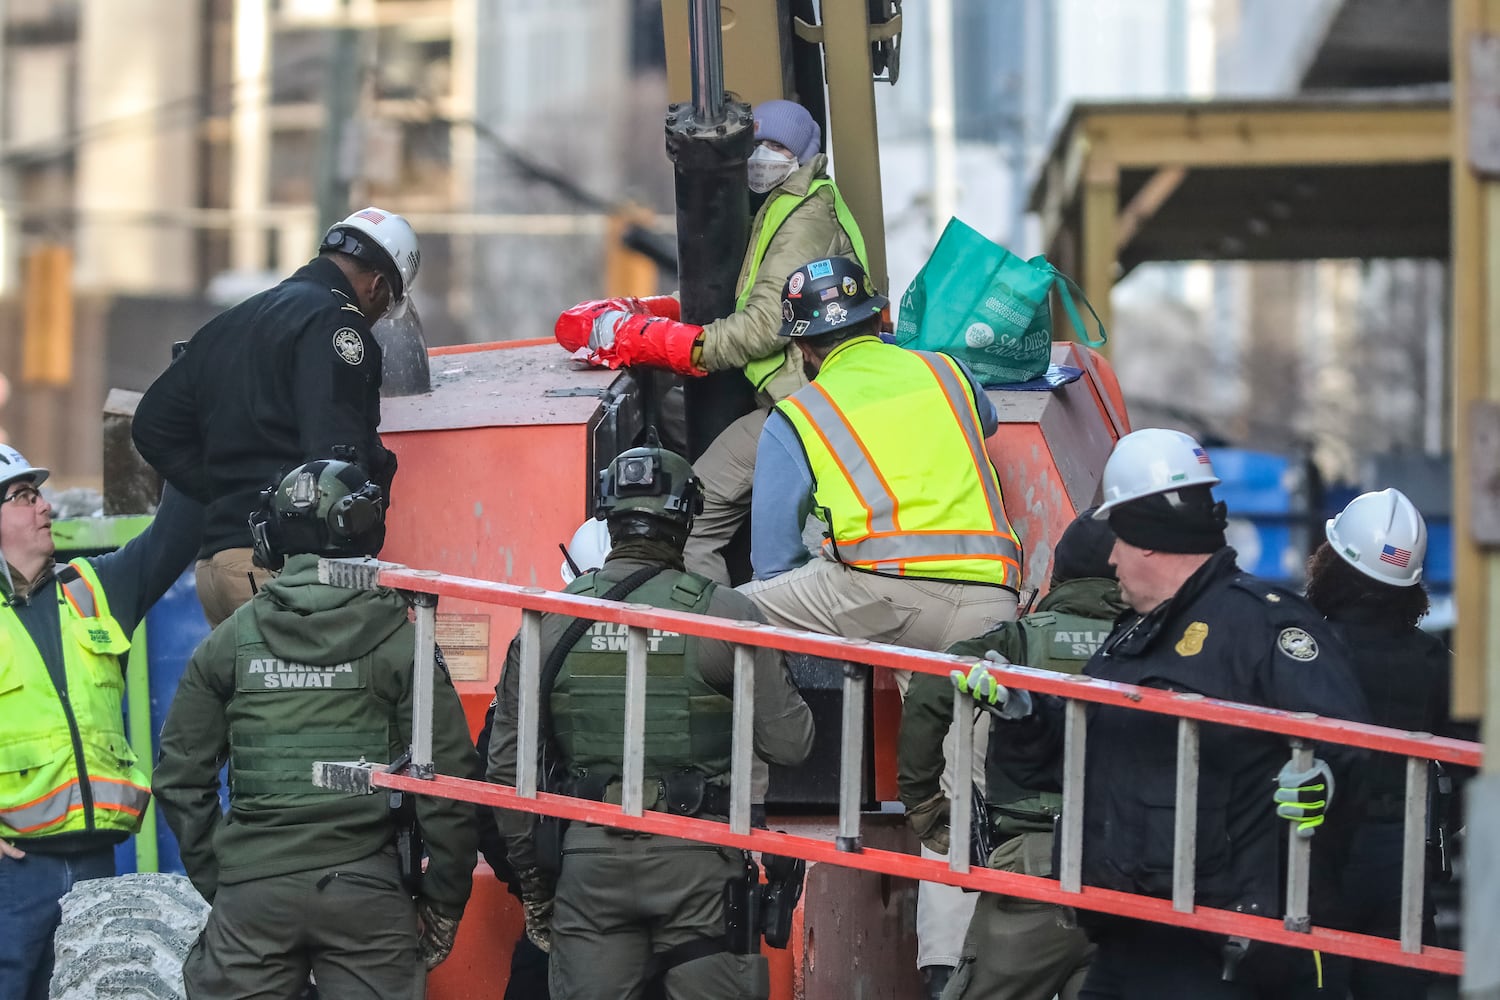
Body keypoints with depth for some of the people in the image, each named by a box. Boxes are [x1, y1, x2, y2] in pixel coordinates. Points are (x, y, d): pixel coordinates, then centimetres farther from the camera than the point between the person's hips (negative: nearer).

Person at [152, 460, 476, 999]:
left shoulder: (229, 641, 5)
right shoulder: (399, 642, -2)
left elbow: (180, 778, 7)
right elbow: (447, 778, -5)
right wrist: (444, 902, 4)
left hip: (251, 893, 1)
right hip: (366, 890, -1)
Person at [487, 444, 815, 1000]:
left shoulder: (549, 622, 3)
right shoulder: (724, 614, -6)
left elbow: (507, 766, 6)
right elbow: (790, 743, -5)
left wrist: (533, 882, 17)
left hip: (590, 859, 2)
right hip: (699, 862, -2)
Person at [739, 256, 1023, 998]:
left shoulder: (794, 420, 15)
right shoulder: (947, 374, 23)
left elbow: (772, 563, 18)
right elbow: (987, 427, 48)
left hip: (880, 587, -4)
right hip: (984, 604, 4)